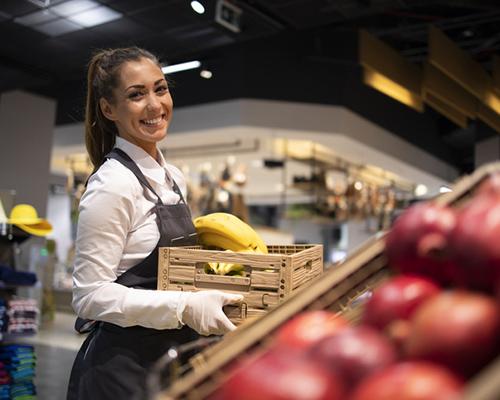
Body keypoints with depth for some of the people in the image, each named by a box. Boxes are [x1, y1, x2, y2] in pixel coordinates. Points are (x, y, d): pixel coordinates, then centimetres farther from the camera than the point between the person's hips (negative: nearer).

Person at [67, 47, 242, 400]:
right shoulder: (112, 184, -19)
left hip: (173, 358, 8)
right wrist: (184, 307, -27)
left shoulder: (175, 178, 6)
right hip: (123, 367, -7)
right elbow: (90, 295, -20)